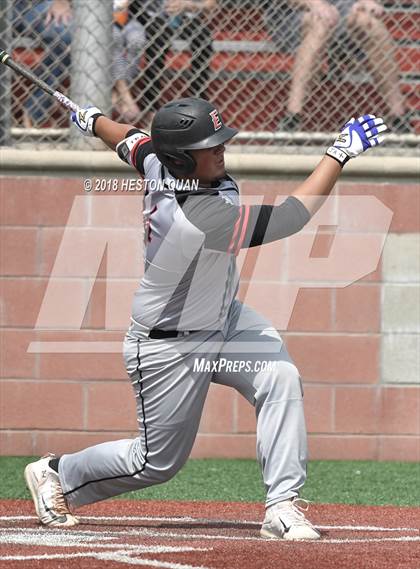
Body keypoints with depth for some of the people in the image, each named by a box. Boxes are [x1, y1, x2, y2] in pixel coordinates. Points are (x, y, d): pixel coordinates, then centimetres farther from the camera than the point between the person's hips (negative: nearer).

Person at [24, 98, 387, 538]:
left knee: (280, 378, -16)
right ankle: (56, 473, 32)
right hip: (169, 349, -8)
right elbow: (291, 216, -37)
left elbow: (130, 140, 9)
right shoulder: (202, 218, -39)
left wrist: (93, 121, 31)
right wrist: (341, 153, -33)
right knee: (159, 461, 7)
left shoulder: (159, 163, -15)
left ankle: (282, 507, -14)